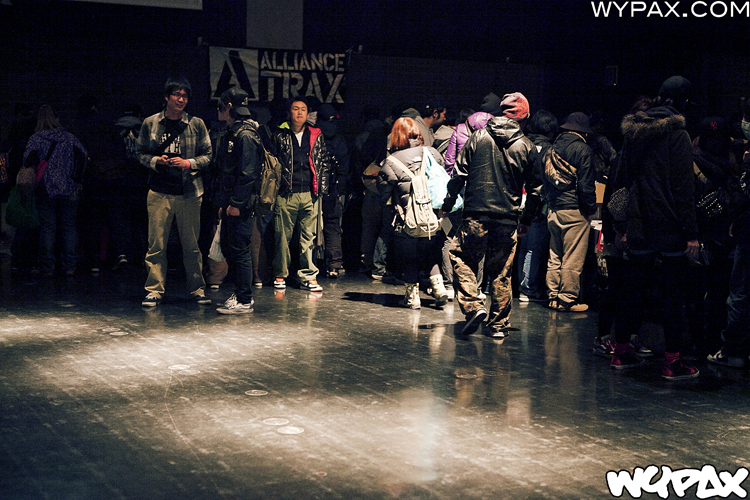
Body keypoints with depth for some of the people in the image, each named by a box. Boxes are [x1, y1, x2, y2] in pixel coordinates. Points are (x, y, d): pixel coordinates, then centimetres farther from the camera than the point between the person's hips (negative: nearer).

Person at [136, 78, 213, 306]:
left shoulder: (197, 124, 4)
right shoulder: (150, 123, 5)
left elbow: (207, 156, 6)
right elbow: (141, 153, 11)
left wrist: (188, 163, -11)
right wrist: (156, 161, -8)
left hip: (189, 192, 0)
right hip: (159, 192, 0)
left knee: (192, 245, 6)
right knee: (156, 245, 0)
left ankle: (197, 289, 17)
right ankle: (154, 291, 9)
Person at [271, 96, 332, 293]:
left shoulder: (317, 136, 13)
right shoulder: (280, 135, 7)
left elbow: (324, 163, 14)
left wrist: (322, 187, 6)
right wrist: (274, 188, 1)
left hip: (310, 194, 1)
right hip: (286, 194, -1)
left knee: (309, 237, 2)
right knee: (283, 236, 2)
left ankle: (308, 276, 7)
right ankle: (280, 275, 13)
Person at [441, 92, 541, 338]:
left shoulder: (478, 137, 0)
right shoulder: (527, 147, 2)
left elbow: (459, 174, 0)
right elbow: (535, 188, 7)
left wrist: (447, 206, 6)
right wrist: (527, 217, 18)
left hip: (476, 214, -2)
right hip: (508, 218, 2)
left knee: (463, 260, 10)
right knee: (501, 273, 9)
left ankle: (473, 306, -9)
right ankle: (499, 324, 13)